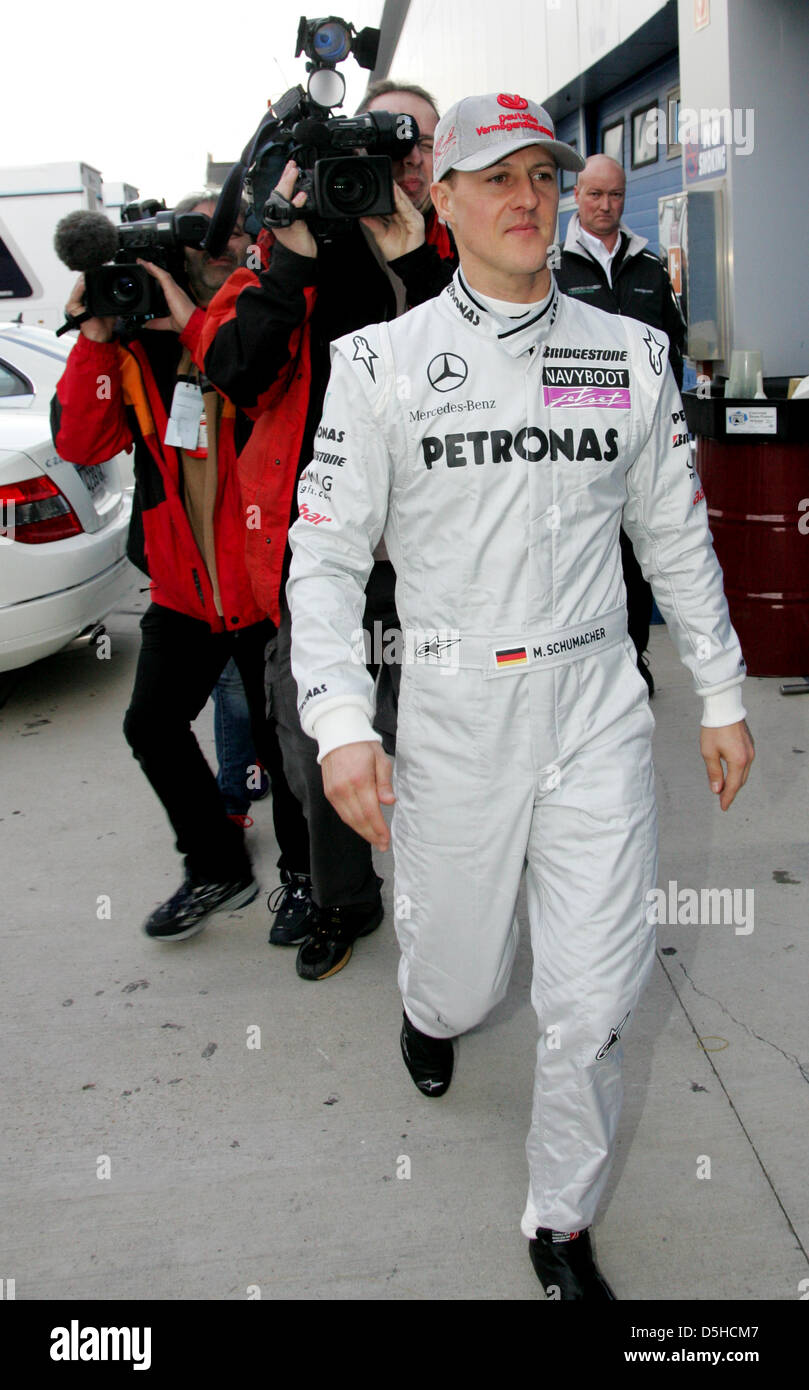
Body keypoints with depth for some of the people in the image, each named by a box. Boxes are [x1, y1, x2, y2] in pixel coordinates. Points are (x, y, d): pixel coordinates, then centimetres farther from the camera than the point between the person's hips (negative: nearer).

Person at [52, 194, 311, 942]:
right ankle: (218, 869, 30)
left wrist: (192, 320, -24)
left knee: (280, 738, 6)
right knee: (152, 724, 10)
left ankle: (303, 872, 31)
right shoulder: (140, 343, 4)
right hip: (183, 586, 5)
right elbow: (81, 442, -4)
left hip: (266, 582, -5)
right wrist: (95, 341, -12)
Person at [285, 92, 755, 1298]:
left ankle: (563, 1227, 27)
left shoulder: (630, 354, 7)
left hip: (598, 712, 2)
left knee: (593, 1006, 1)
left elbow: (677, 536, 13)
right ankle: (431, 1004, 52)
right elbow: (325, 554, -3)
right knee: (461, 978, 12)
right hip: (452, 718, -1)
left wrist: (723, 697, 13)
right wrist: (341, 725, -15)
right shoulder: (381, 363, -1)